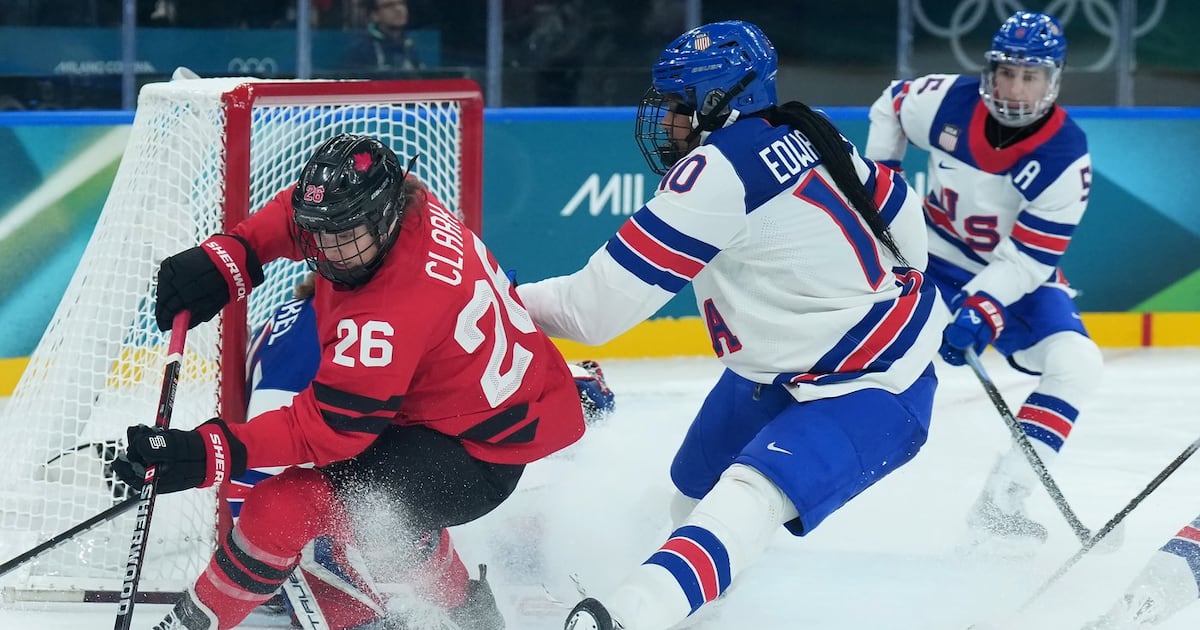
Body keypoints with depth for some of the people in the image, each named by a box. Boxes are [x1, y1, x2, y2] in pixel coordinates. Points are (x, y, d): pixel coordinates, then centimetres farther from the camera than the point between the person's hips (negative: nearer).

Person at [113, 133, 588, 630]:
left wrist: (207, 454, -39)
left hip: (479, 455, -10)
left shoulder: (394, 313, -34)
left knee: (284, 508, -18)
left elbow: (327, 425, -32)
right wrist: (224, 258, -6)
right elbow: (293, 214, 12)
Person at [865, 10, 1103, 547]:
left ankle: (1000, 500, -21)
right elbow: (890, 105, 7)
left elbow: (1028, 259, -23)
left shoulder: (1066, 159, -23)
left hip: (1018, 276, -1)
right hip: (935, 255, 1)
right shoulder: (947, 100, -18)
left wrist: (982, 308, -35)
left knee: (1075, 362, -22)